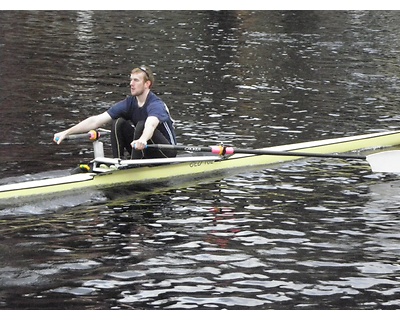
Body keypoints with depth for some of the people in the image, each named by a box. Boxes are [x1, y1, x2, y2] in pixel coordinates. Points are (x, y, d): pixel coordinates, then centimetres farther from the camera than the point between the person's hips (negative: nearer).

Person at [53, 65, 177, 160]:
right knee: (118, 123, -10)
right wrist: (66, 133, -16)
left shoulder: (156, 105, -22)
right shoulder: (129, 103, -3)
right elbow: (96, 121, -8)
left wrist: (143, 140, -70)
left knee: (141, 125, -29)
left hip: (167, 152, -6)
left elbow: (151, 124, -47)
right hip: (145, 153, 6)